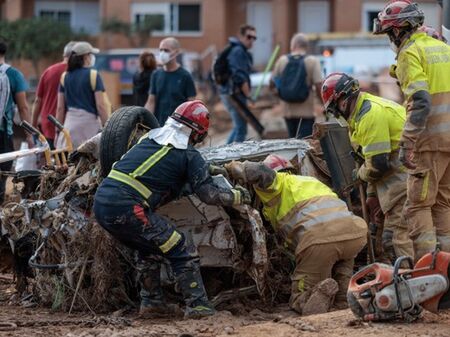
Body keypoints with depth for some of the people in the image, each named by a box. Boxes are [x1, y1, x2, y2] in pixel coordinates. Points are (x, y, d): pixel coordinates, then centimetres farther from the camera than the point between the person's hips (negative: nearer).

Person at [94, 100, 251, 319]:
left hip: (100, 203, 7)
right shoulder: (189, 155, 2)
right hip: (126, 209, -7)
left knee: (148, 247, 30)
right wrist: (238, 196, 17)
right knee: (183, 251, 3)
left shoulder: (151, 136, 20)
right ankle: (197, 305, 2)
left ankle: (151, 300, 29)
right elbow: (209, 195, -1)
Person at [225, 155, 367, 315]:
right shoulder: (311, 181, 39)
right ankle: (344, 300, 13)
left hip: (319, 238, -5)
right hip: (355, 233, 5)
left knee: (299, 301, 9)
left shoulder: (281, 181, 18)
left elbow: (261, 172, -3)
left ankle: (322, 291, -23)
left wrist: (233, 167, 17)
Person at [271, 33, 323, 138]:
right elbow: (319, 86, -14)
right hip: (306, 112, -4)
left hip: (288, 111, 4)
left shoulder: (282, 60, 0)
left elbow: (272, 84, 8)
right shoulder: (313, 61, -8)